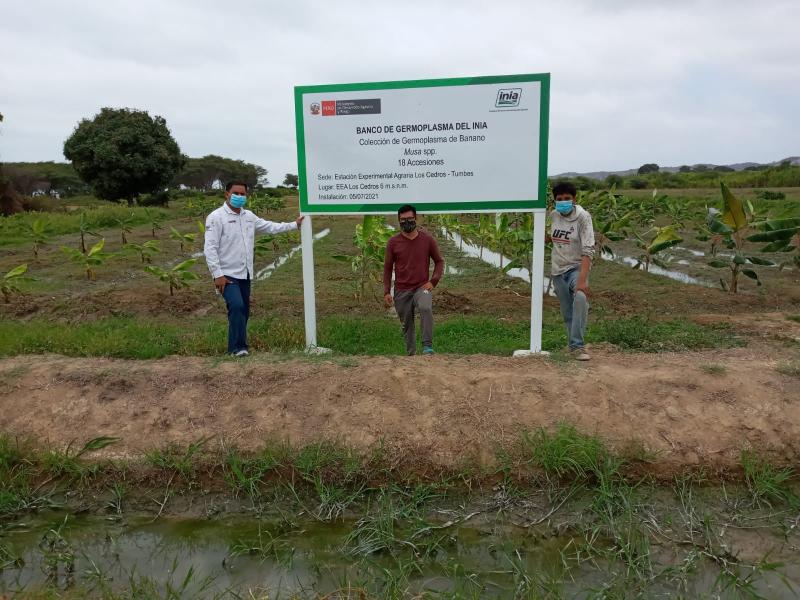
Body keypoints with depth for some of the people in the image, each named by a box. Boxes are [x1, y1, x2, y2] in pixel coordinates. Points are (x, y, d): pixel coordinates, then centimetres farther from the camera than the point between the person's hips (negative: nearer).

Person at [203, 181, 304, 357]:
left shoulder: (249, 216, 11)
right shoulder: (216, 217, -9)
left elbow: (270, 227, 24)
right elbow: (210, 248, -13)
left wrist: (294, 225, 22)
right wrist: (218, 274, -19)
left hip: (245, 275, 7)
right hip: (227, 275, -7)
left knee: (243, 311, 9)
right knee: (236, 307, -21)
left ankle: (236, 346, 21)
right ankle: (238, 347, -11)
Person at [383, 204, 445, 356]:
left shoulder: (427, 239, 0)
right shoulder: (393, 242, 1)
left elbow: (439, 261, 9)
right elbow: (387, 268, 7)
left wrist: (433, 281, -5)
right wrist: (386, 292, 0)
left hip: (422, 287, -2)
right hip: (401, 291, 2)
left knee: (426, 308, -32)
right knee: (407, 325, 8)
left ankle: (428, 346, -27)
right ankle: (411, 354, 23)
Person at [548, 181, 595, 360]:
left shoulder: (583, 217, -14)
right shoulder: (554, 215, 0)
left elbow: (588, 250, -22)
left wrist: (582, 280, -31)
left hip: (576, 268, -5)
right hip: (558, 270, 5)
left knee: (580, 298, -31)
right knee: (567, 313, 7)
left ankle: (577, 346, -24)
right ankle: (574, 345, 23)